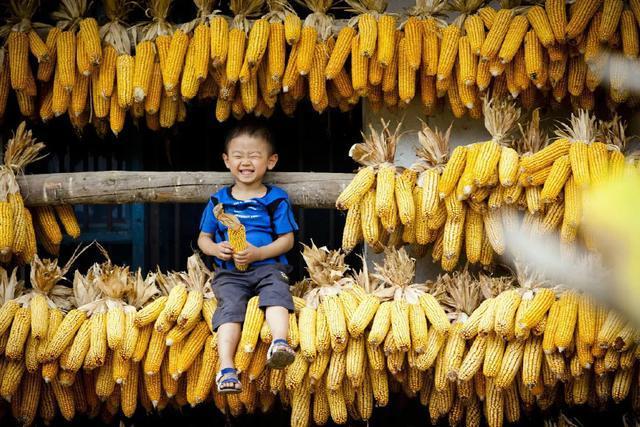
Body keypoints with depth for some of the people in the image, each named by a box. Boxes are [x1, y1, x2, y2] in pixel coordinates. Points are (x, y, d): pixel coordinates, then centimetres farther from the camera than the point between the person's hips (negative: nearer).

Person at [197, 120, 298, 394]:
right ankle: (226, 367, -40)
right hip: (229, 271, 1)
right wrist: (215, 249, -7)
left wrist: (258, 253, -14)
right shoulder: (218, 201, 14)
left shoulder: (276, 199, 7)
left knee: (276, 290, -33)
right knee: (230, 304, -26)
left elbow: (287, 240, 3)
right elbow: (203, 237, 18)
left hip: (268, 266, -1)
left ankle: (280, 342, -55)